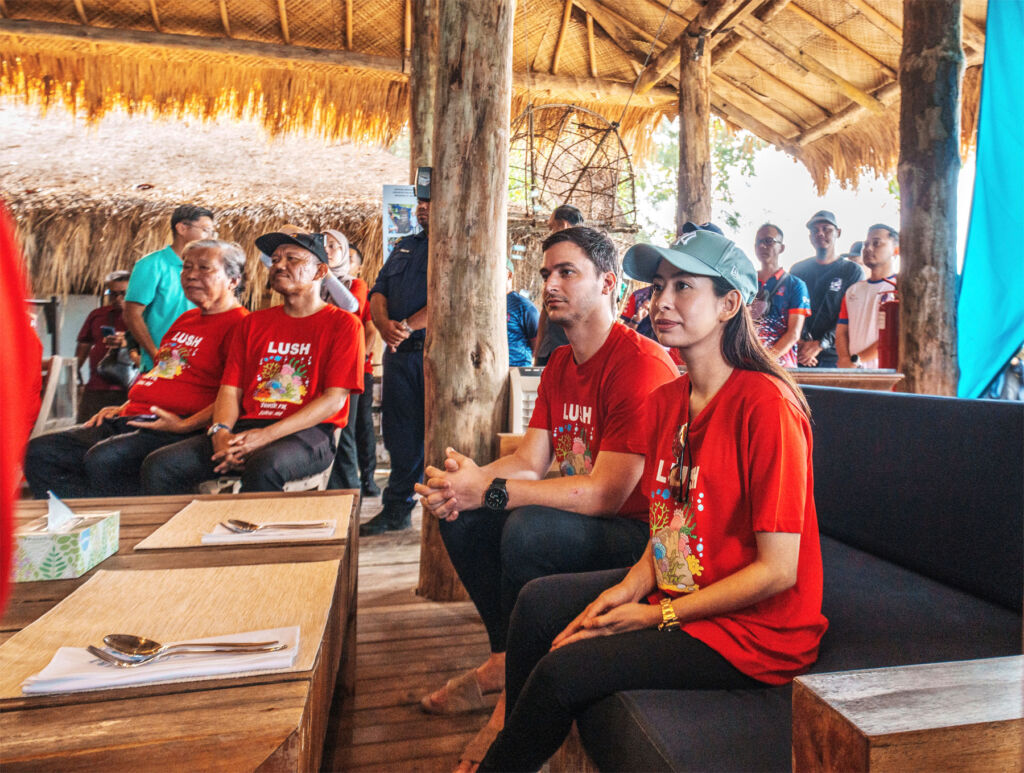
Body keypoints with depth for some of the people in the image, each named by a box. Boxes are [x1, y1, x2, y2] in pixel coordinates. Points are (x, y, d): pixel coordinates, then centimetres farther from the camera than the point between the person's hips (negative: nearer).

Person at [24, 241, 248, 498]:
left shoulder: (238, 323, -8)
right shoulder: (186, 319, 25)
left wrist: (186, 425, -21)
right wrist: (125, 407, 20)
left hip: (170, 430, -10)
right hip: (130, 421, 10)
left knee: (103, 460, -34)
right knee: (38, 452, -1)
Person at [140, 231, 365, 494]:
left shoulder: (343, 323, 2)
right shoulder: (253, 323, 21)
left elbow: (334, 399, -7)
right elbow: (230, 388, 14)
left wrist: (267, 435, -16)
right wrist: (220, 432, -9)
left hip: (308, 433, -5)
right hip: (247, 427, 5)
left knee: (264, 466, -38)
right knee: (159, 465, -15)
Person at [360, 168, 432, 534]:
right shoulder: (405, 246, 22)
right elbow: (378, 292, 16)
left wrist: (407, 325, -16)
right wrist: (384, 324, -5)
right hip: (399, 354, 7)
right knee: (400, 436, 11)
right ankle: (396, 511, 22)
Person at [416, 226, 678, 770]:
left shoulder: (641, 363, -20)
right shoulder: (559, 365, 10)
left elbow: (604, 493, -26)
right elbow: (530, 462, 3)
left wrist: (488, 491, -27)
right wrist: (465, 481, -17)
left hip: (640, 532, -9)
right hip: (575, 515, 9)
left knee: (530, 528, -32)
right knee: (459, 515, 0)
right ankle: (504, 657, 7)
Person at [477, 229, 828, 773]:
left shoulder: (766, 405, -22)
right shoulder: (666, 400, 4)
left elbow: (777, 570, -21)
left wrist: (657, 616, -17)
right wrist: (630, 586, -7)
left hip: (751, 624, -8)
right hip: (674, 586, 8)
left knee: (564, 671, -17)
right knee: (539, 601, 4)